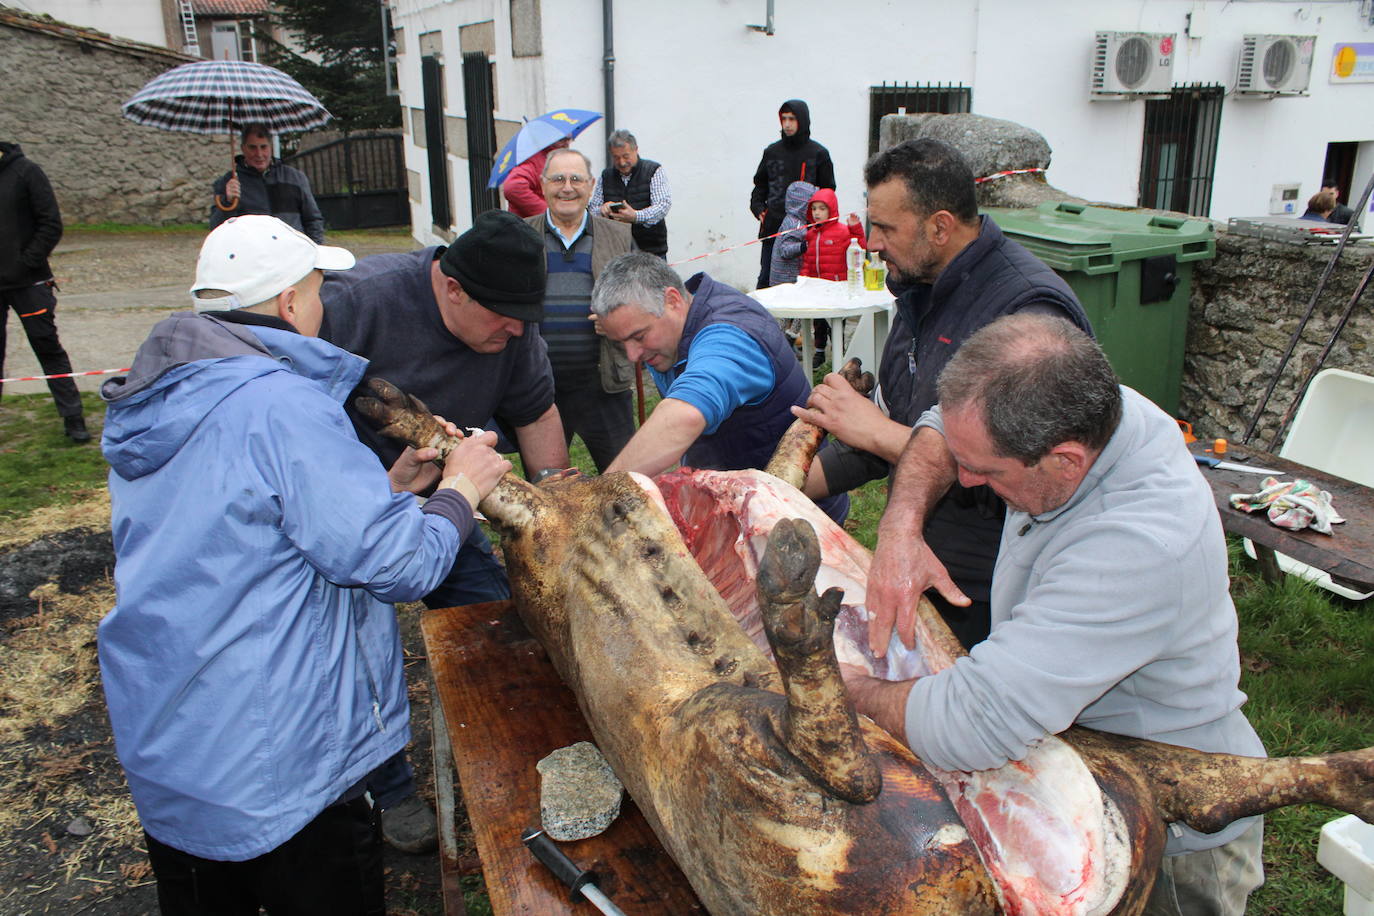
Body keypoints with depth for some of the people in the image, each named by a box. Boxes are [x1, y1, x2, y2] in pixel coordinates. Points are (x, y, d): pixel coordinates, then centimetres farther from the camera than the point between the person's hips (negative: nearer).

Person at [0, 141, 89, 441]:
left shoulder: (25, 171, -5)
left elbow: (51, 225, -6)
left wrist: (26, 262, -10)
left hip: (28, 281, -3)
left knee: (48, 348, 0)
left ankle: (72, 418, 6)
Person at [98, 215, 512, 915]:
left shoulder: (146, 410, 6)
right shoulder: (282, 404, -24)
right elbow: (401, 564, -24)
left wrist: (392, 484, 9)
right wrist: (460, 488, -6)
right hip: (273, 774, -8)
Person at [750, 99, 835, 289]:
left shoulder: (818, 154, 3)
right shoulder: (772, 151, 12)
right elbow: (760, 185, 20)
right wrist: (758, 208, 3)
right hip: (772, 228, 3)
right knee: (766, 277, 5)